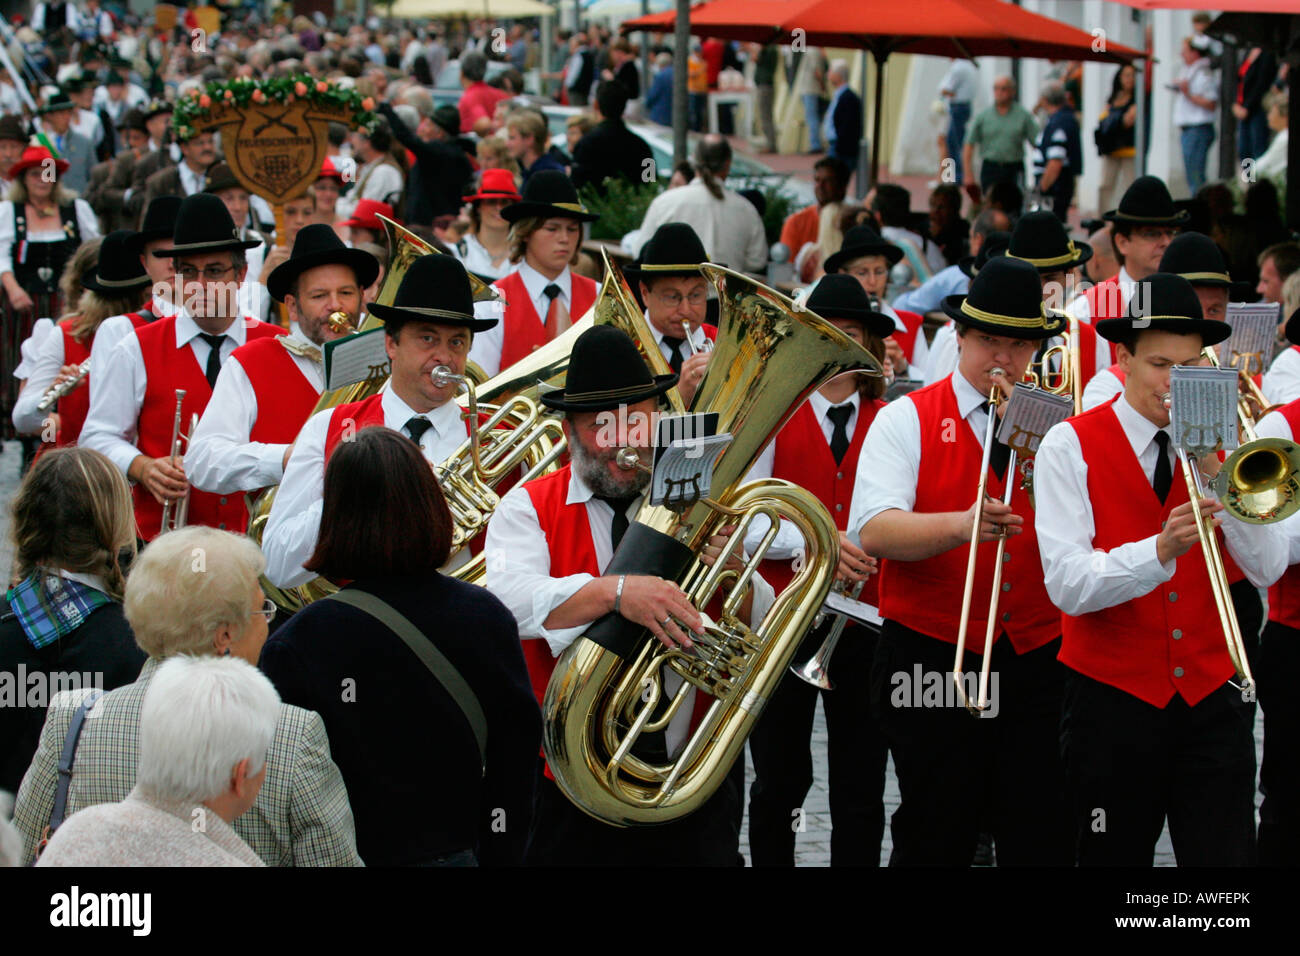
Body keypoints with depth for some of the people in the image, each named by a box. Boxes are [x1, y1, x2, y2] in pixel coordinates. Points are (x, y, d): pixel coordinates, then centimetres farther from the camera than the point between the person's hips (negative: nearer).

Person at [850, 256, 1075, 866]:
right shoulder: (907, 420, 2)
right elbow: (874, 530, -14)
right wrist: (961, 525, -30)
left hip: (1039, 662, 2)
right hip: (932, 664, -2)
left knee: (1045, 843, 2)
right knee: (935, 843, 2)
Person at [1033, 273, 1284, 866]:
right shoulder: (1070, 446, -5)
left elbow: (1267, 571, -3)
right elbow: (1067, 585, -16)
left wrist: (1220, 483, -16)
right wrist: (1160, 550, -31)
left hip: (1211, 699, 2)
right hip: (1113, 700, -2)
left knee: (1226, 855, -4)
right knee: (1113, 859, 6)